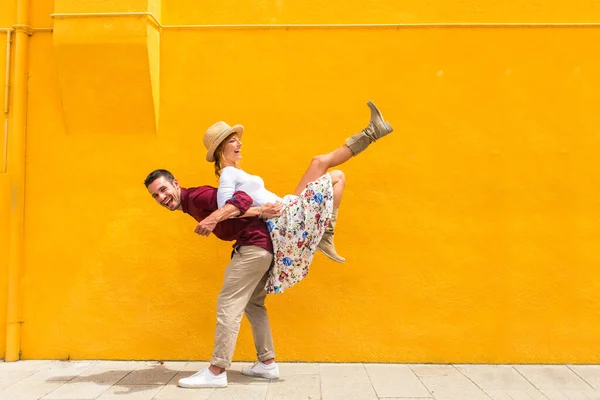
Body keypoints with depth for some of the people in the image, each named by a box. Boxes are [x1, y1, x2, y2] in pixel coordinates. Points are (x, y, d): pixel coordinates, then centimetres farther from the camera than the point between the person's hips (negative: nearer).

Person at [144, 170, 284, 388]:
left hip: (254, 244, -11)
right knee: (252, 304, 18)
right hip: (261, 244, 11)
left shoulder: (196, 197, -13)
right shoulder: (192, 207, 15)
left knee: (228, 304, -8)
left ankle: (216, 372, -4)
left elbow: (242, 198, -25)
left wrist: (213, 219, -36)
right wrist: (261, 211, -12)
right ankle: (268, 363, 24)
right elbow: (236, 208, 3)